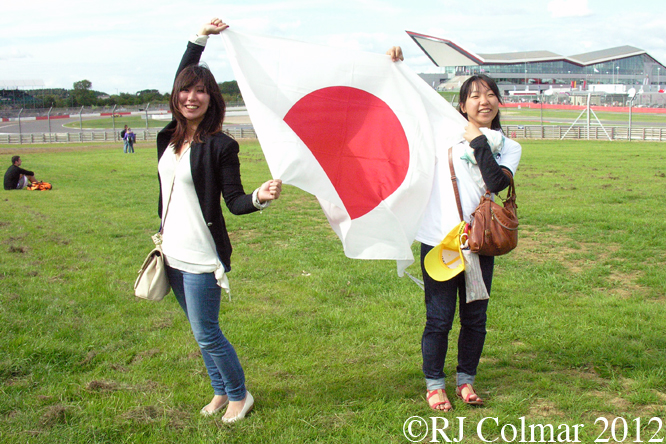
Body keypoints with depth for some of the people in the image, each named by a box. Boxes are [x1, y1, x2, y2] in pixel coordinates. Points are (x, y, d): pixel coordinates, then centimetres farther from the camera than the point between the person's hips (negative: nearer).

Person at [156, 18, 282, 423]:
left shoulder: (220, 145, -14)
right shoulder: (171, 137, 4)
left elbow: (234, 201, -13)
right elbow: (179, 82, 18)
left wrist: (260, 197, -34)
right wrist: (200, 38, 16)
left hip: (202, 257, -7)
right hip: (174, 253, 7)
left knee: (207, 335, 0)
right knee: (201, 332, 18)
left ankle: (239, 395, 22)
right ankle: (221, 391, 35)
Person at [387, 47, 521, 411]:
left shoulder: (508, 147, 7)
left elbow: (497, 181, -13)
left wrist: (478, 140, -9)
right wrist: (397, 67, 5)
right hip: (439, 239, -2)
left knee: (475, 317, 12)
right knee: (439, 317, 3)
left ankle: (466, 379, 30)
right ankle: (434, 384, 21)